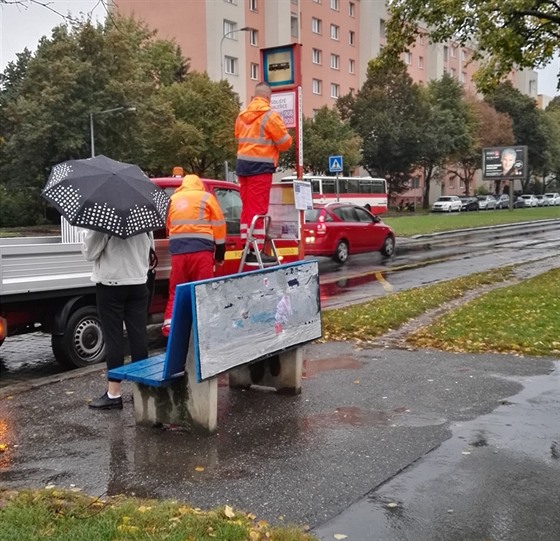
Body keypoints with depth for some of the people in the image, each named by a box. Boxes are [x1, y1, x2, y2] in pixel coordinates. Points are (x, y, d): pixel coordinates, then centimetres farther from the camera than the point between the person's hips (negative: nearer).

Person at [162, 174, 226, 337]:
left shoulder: (172, 200, 17)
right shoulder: (206, 198, 7)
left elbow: (167, 226, 18)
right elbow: (218, 225, 5)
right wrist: (220, 252, 10)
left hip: (177, 252, 3)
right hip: (201, 251, -3)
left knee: (175, 291, 9)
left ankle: (168, 327, 6)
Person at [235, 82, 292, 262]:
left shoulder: (241, 116, 11)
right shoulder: (270, 116, -9)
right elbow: (285, 142, -6)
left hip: (243, 165, 7)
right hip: (260, 166, -7)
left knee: (246, 208, 12)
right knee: (258, 209, -6)